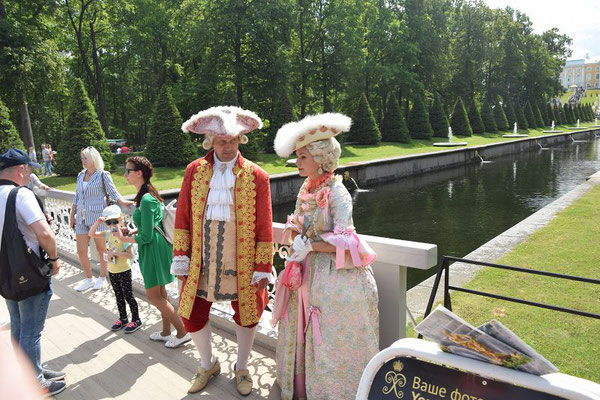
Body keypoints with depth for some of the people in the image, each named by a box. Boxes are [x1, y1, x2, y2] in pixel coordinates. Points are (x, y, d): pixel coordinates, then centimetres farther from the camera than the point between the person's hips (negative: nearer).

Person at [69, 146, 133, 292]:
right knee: (81, 252, 7)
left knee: (101, 249, 6)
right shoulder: (80, 175, 11)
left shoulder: (103, 175, -5)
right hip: (81, 219, 5)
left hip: (97, 218, -5)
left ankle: (102, 277, 25)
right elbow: (77, 198, 17)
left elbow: (113, 193, -8)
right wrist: (72, 215, 17)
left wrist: (123, 202, -27)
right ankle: (89, 279, 25)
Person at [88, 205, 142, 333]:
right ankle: (123, 319, 32)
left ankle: (136, 320, 16)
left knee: (128, 296, 3)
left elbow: (130, 255, -25)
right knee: (118, 296, 18)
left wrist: (114, 253, -26)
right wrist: (97, 222, -11)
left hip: (124, 271, -7)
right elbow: (91, 234, 2)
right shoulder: (108, 234, 0)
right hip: (112, 271, 7)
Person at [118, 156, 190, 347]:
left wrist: (124, 238, -6)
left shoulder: (146, 199, -22)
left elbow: (146, 236, -20)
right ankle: (166, 332, 30)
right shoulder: (148, 194, 8)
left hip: (154, 249, -10)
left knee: (153, 295, 1)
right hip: (156, 247, 10)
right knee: (160, 292, 17)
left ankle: (182, 333, 9)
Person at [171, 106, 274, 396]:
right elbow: (182, 217, 3)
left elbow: (264, 227, -6)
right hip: (202, 261, 2)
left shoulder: (256, 176, -6)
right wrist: (180, 257, -1)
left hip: (241, 263, -1)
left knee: (247, 314, 12)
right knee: (192, 315, 9)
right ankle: (208, 364, 39)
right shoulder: (194, 171, 1)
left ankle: (241, 367, 40)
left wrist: (263, 268, -6)